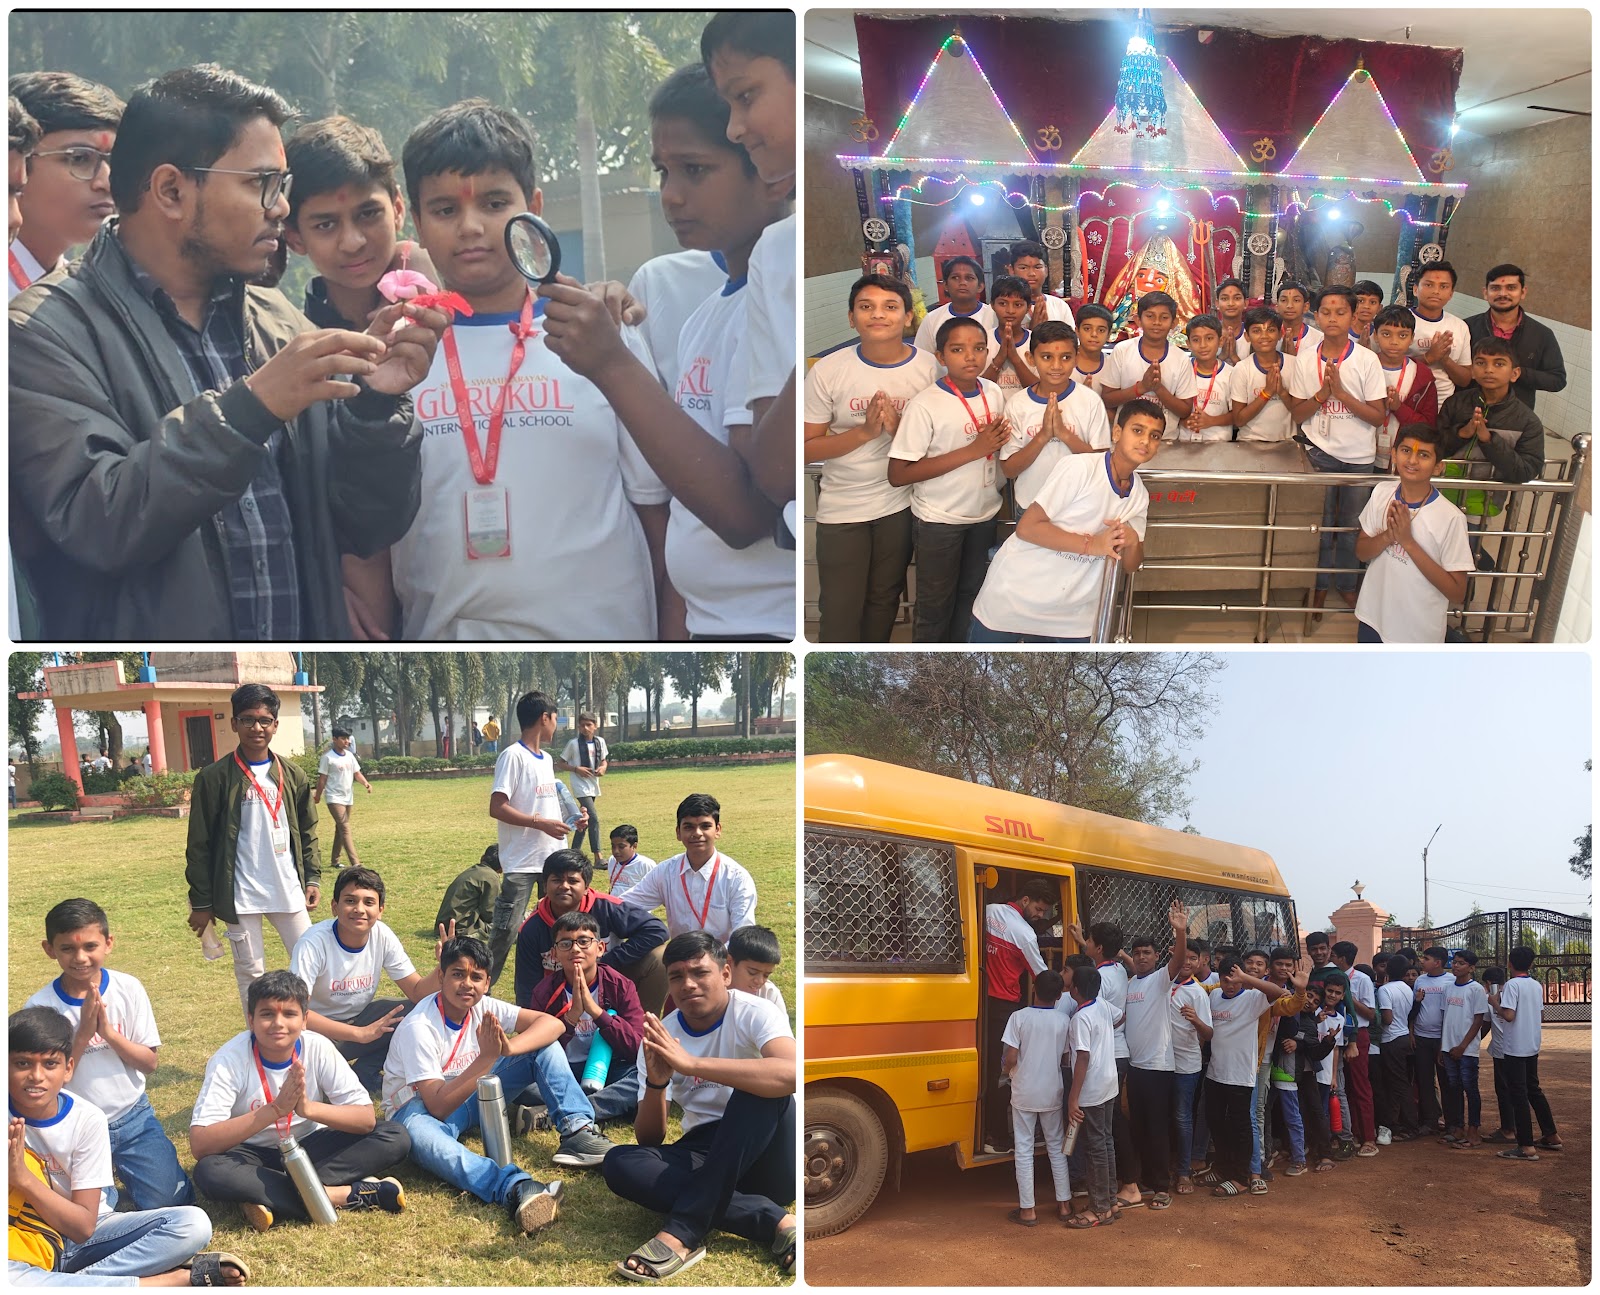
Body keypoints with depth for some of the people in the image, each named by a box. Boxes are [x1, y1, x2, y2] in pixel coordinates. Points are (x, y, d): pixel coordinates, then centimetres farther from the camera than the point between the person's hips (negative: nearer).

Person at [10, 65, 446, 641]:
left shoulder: (280, 325, 7)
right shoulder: (48, 333, -7)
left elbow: (368, 527, 6)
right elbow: (92, 525, -20)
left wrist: (373, 402, -10)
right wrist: (248, 405, -25)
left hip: (309, 628, 4)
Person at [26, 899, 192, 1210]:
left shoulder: (128, 989, -6)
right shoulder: (39, 1007, -11)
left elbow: (149, 1063, -4)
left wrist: (109, 1032, -20)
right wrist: (83, 1034, -21)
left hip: (133, 1117, 1)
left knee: (165, 1202, -13)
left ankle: (122, 1167, 19)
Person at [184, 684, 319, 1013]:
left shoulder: (293, 775, 7)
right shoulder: (214, 777, -5)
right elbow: (199, 844, -3)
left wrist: (313, 877, 4)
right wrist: (201, 902, -4)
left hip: (288, 890, 3)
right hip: (240, 895, -3)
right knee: (250, 973, 5)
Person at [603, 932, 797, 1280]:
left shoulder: (754, 1014, -11)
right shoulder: (659, 1038, 2)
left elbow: (792, 1074, -34)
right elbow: (649, 1140, 0)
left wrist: (692, 1063, -39)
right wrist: (656, 1083, -22)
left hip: (767, 1157, -4)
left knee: (760, 1084, -32)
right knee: (619, 1163, -23)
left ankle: (683, 1231, -33)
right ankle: (774, 1221, -27)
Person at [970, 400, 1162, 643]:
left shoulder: (1140, 496, 7)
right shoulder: (1080, 468, -15)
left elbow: (1130, 565, 7)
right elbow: (1027, 527, -18)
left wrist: (1133, 541, -15)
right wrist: (1091, 544, -24)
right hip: (1013, 599, -6)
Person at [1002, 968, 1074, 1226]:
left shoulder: (1019, 1017, -13)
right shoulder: (1064, 1020, -6)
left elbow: (1011, 1058, -15)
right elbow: (1066, 1058, -2)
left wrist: (1006, 1070, 7)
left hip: (1024, 1093, -2)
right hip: (1052, 1093, 2)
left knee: (1024, 1149, 5)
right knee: (1056, 1146, 16)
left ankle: (1027, 1210, 7)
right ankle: (1064, 1204, 20)